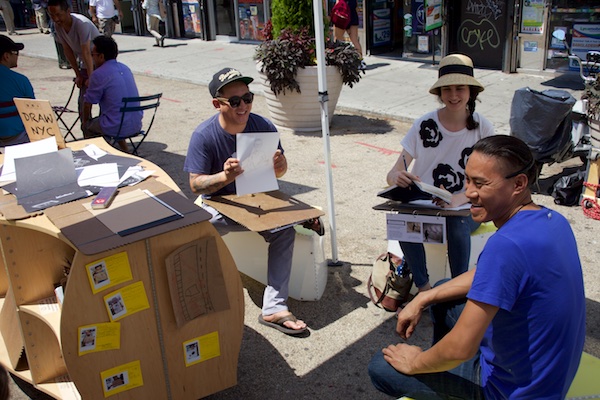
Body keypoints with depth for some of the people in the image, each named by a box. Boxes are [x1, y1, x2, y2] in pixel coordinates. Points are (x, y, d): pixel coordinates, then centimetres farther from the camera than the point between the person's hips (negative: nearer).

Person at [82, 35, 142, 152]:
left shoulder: (98, 74, -13)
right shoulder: (125, 68, 9)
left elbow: (88, 103, -2)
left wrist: (85, 120, 16)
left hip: (117, 128, -7)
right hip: (136, 125, 7)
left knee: (87, 126, 20)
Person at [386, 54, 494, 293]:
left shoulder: (482, 129, -4)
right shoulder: (424, 126, -4)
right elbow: (393, 174, -6)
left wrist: (458, 199, -28)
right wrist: (397, 178, -32)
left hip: (466, 206, 0)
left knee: (457, 226, -33)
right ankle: (423, 288, -14)